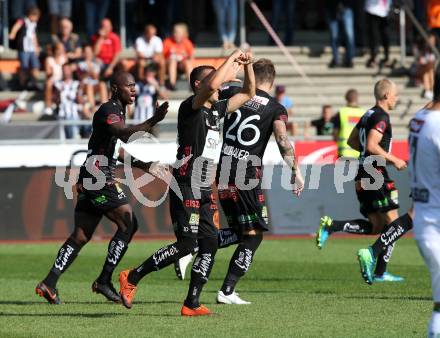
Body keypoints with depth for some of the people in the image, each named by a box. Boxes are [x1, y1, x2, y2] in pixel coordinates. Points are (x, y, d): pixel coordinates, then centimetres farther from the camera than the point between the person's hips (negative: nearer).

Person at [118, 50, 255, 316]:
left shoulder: (217, 110, 15)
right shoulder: (190, 107, -10)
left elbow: (248, 93, 27)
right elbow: (211, 85, -30)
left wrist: (247, 65, 11)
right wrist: (231, 58, -18)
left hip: (205, 191, 9)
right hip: (186, 188, -8)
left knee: (210, 245, 0)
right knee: (187, 245, -13)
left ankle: (192, 304, 4)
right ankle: (131, 278, -2)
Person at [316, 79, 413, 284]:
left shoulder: (368, 115, 18)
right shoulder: (381, 117, -11)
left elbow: (352, 141, 25)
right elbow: (371, 145, -22)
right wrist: (393, 160, -13)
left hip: (362, 179, 9)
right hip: (375, 174, -9)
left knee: (376, 226, 11)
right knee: (394, 222, -7)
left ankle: (331, 226, 1)